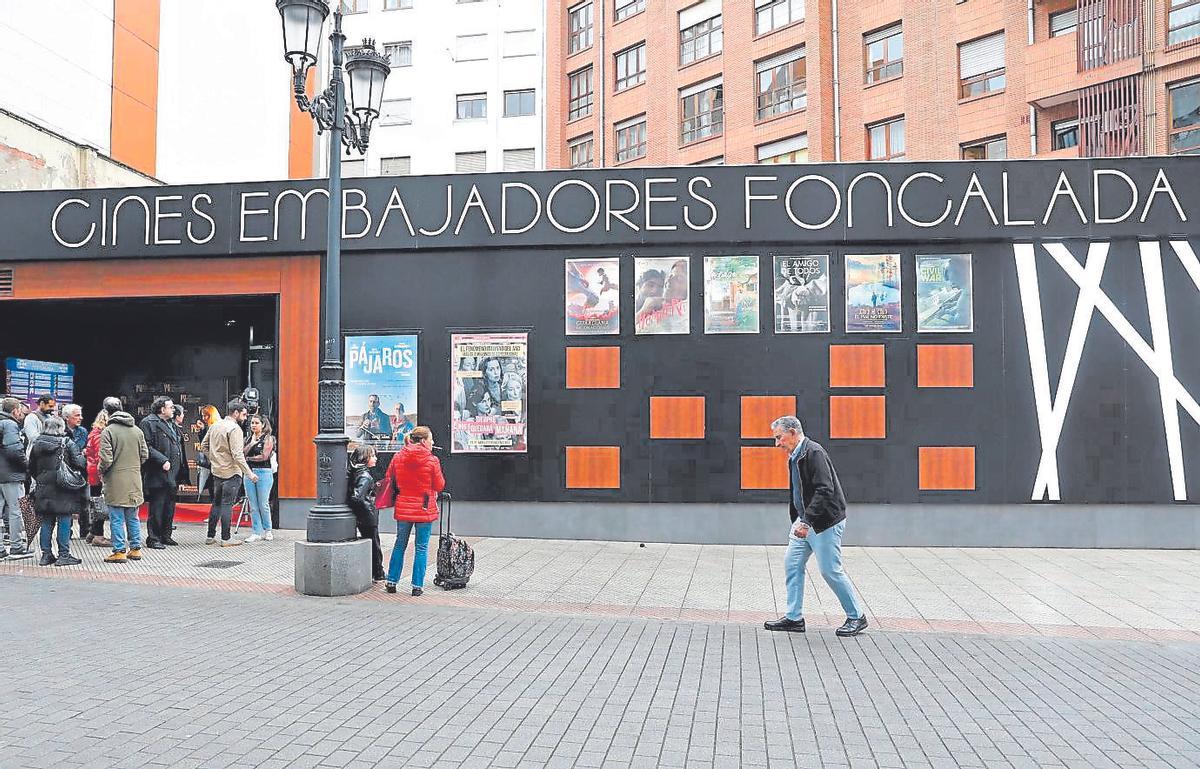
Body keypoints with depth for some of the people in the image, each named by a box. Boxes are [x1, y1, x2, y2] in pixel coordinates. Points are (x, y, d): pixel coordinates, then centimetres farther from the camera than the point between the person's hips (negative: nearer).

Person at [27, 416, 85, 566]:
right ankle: (64, 555, 2)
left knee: (46, 522, 11)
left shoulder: (37, 444, 7)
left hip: (43, 490, 5)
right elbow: (79, 463, -13)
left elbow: (31, 468, 12)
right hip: (63, 491, -5)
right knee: (64, 522, 0)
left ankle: (46, 554, 14)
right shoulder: (67, 443, -8)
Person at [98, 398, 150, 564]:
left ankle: (119, 551, 4)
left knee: (117, 519, 2)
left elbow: (106, 459, -16)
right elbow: (145, 455, 8)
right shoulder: (137, 430, 5)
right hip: (134, 481, 5)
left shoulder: (108, 432, -12)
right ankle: (135, 549, 19)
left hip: (115, 482, -5)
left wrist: (101, 472, 2)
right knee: (133, 517, 15)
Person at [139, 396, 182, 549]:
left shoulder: (171, 423, 19)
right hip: (157, 474, -9)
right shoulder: (149, 423, -9)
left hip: (172, 474, 9)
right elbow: (147, 447, -17)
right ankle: (153, 539, 3)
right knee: (156, 507, -4)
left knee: (169, 507, 14)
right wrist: (162, 460, -22)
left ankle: (165, 536, 24)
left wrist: (179, 464, 17)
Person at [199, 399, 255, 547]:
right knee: (227, 505, -3)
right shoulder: (234, 428, -16)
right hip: (231, 473, -8)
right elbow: (237, 455, -21)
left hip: (217, 472, 8)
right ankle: (226, 538, 1)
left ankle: (210, 536, 20)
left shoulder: (214, 426, 10)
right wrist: (249, 473, -18)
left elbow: (203, 446, 17)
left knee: (216, 503, 15)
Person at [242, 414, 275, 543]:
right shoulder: (249, 438, 15)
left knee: (263, 504, -2)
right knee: (252, 505, 4)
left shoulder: (268, 438, -1)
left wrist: (248, 458, -1)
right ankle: (257, 532, 9)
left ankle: (267, 530, 15)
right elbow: (243, 453, 2)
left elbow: (264, 456, -10)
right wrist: (252, 442, -8)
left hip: (263, 473, -5)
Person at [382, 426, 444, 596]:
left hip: (403, 508, 4)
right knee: (421, 548, 6)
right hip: (425, 509, -4)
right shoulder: (432, 460, -12)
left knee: (400, 545, 17)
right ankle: (417, 586, 7)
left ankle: (392, 582, 21)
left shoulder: (398, 457, -1)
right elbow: (439, 486, -5)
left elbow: (388, 480, 9)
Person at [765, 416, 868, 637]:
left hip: (825, 522, -9)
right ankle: (794, 618, 13)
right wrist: (798, 522, 17)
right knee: (792, 564, 6)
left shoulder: (813, 452, -17)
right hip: (805, 521, 9)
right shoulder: (794, 457, 13)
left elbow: (825, 490, -24)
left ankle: (857, 617, 13)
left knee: (830, 571, -3)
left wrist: (806, 521, -27)